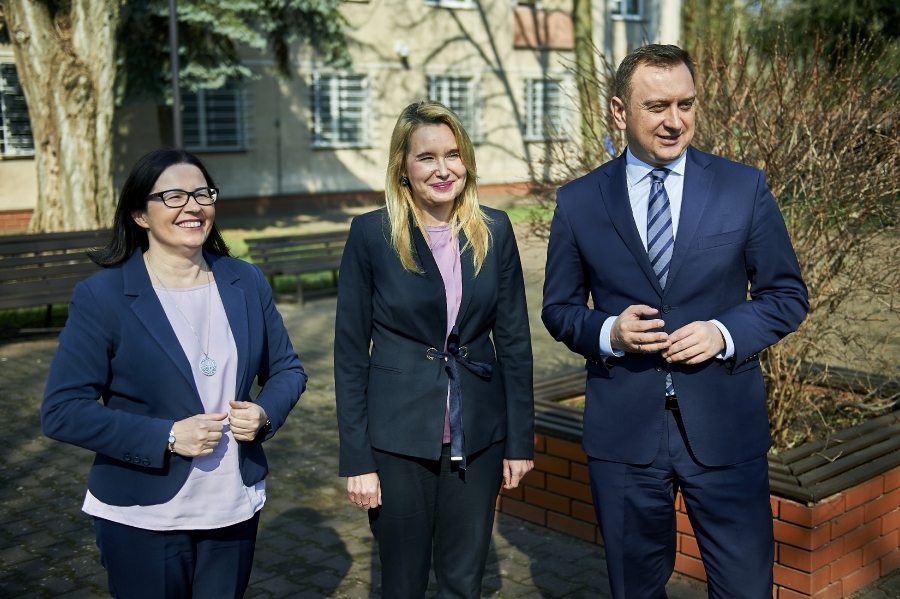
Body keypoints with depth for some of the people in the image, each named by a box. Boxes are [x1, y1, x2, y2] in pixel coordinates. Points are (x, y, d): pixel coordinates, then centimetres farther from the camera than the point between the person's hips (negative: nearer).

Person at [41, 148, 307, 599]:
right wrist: (167, 437, -21)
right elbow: (61, 411, -13)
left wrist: (265, 413, -11)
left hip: (235, 509, 4)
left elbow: (287, 369, 11)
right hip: (143, 520, -3)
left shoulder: (247, 283, 2)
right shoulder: (102, 296, -10)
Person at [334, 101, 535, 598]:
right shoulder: (372, 234, -8)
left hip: (478, 438, 3)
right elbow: (350, 352, -5)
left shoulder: (494, 231, 0)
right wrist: (356, 460, -7)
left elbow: (514, 340, 5)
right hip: (399, 439, -2)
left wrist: (520, 441, 4)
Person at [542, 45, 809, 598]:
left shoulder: (745, 188, 0)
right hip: (622, 431, 1)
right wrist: (607, 332, -15)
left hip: (725, 428, 0)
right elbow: (559, 308, 7)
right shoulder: (579, 201, 1)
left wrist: (725, 333, -15)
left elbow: (788, 295, 4)